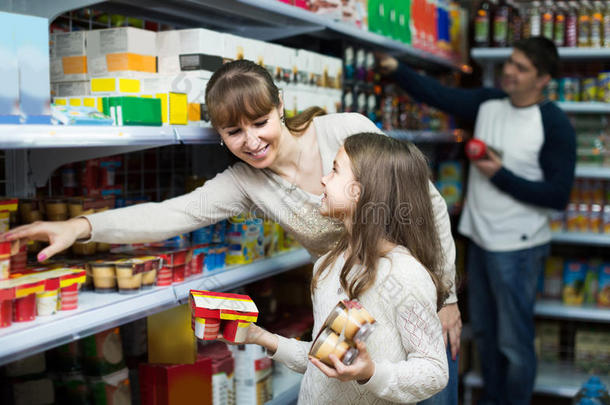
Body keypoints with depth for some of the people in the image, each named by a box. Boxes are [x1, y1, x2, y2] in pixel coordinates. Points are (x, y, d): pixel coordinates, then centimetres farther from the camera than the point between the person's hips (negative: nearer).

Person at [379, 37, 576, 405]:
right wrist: (397, 69, -11)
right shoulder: (489, 103, 3)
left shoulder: (555, 125, -15)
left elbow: (558, 195, -16)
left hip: (517, 248, -7)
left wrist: (501, 176, -19)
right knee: (484, 333, 21)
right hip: (480, 239, 7)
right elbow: (438, 95, 1)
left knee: (514, 342, 3)